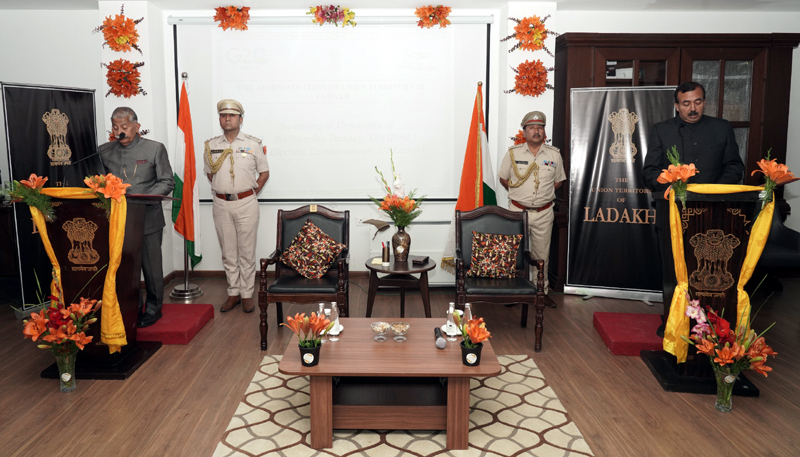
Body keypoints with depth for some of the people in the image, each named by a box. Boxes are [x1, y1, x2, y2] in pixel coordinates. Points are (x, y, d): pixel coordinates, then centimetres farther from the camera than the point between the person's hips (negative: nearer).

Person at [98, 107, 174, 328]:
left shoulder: (155, 149, -2)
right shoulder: (104, 151, 9)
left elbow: (167, 182, -3)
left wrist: (144, 198, -16)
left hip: (148, 218, -3)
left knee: (151, 266, 4)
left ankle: (153, 309, 20)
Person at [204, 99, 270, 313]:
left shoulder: (253, 144, 0)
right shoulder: (211, 146, 7)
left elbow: (264, 172, 6)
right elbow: (209, 173, 18)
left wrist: (251, 192, 0)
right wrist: (222, 190, 8)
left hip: (246, 203, -2)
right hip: (221, 205, 3)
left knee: (247, 252, 2)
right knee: (228, 252, 8)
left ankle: (247, 294, 10)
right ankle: (233, 293, 18)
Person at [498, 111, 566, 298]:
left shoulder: (554, 154, 3)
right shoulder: (513, 153, -1)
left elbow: (559, 180, 14)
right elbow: (503, 178, 9)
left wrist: (545, 192, 3)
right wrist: (518, 192, 3)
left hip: (544, 213, 1)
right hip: (517, 211, -1)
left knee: (542, 255, 8)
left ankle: (541, 291, 20)